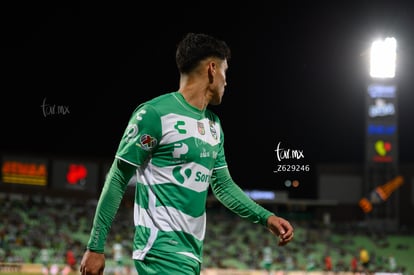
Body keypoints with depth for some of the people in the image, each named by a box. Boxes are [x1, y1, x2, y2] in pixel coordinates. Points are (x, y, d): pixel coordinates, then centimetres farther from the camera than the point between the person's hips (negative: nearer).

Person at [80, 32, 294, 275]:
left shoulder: (214, 124, 15)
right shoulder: (155, 114, -10)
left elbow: (223, 185, 24)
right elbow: (117, 180, -8)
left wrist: (266, 217, 12)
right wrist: (96, 246, -9)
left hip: (193, 251, 9)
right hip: (162, 249, -9)